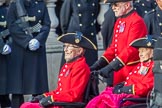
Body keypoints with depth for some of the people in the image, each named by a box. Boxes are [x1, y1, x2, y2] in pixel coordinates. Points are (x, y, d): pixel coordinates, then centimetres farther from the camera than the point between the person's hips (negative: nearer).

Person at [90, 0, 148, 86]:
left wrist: (111, 67, -25)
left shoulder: (137, 22, -14)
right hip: (119, 69, 9)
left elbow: (131, 49, -21)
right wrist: (99, 64, 6)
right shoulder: (119, 21, 15)